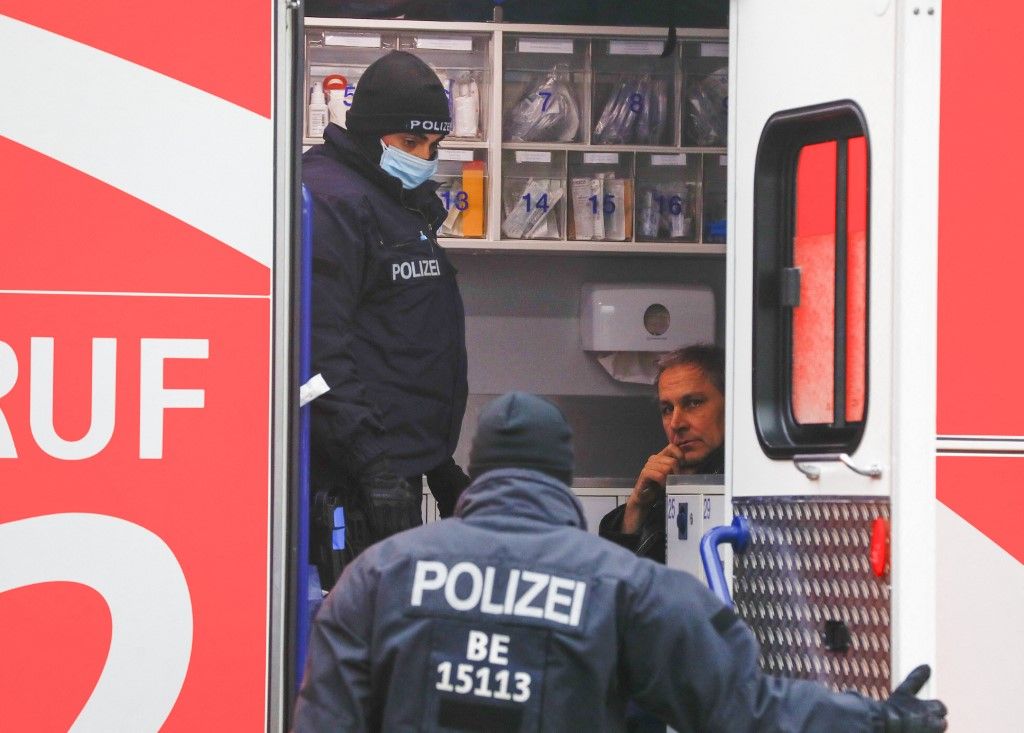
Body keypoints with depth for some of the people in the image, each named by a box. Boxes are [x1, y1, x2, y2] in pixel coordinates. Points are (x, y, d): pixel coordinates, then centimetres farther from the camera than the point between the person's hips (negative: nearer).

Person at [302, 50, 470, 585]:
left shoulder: (407, 202, 21)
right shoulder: (333, 200, -12)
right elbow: (319, 347, -21)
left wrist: (439, 462, 27)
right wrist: (369, 459, -25)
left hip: (395, 463, 11)